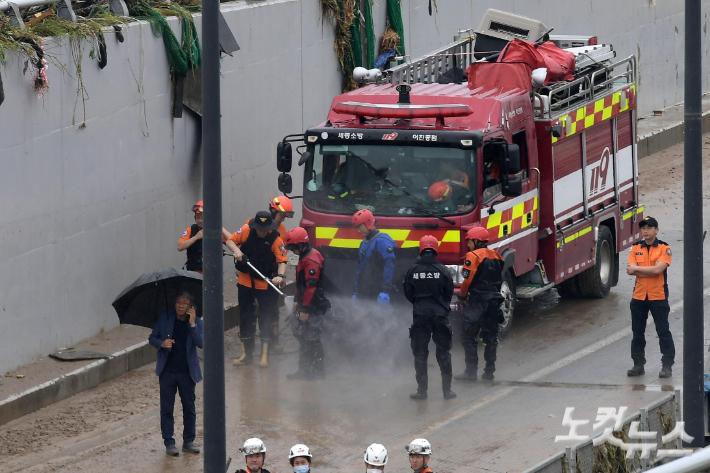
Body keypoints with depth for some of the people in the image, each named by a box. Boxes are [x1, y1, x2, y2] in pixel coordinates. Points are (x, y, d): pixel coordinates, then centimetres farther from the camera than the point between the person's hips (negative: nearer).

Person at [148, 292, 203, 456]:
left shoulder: (196, 322, -2)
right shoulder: (164, 319, 0)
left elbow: (201, 343, -15)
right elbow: (152, 338, 5)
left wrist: (192, 324, -25)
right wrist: (161, 343, -16)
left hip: (187, 372, 0)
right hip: (167, 371, 0)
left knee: (189, 408, 8)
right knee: (166, 408, 1)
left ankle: (189, 441, 20)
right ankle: (169, 443, 8)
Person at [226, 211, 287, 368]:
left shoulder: (275, 240, -15)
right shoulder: (246, 231, -9)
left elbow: (282, 261, -17)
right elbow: (231, 241, 1)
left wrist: (280, 275, -35)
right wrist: (236, 250, -20)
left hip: (265, 284, -3)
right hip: (245, 282, 3)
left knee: (266, 318, 1)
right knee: (245, 317, 10)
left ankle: (265, 355, 10)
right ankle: (246, 354, 20)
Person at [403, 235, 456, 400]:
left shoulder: (413, 270, -5)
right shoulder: (442, 270, -7)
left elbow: (408, 293, 3)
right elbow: (450, 292, 2)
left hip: (420, 314, 0)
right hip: (440, 315, 0)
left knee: (420, 353, 7)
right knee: (444, 353, 8)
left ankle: (422, 389, 5)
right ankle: (447, 389, 6)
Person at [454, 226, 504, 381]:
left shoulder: (473, 256, -11)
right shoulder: (496, 256, 12)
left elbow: (467, 280, -15)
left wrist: (462, 296, 0)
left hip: (477, 300, -7)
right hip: (494, 299, 7)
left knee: (469, 337, -2)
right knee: (491, 337, 12)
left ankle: (471, 371, -6)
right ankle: (489, 370, 13)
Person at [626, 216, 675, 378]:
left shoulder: (664, 249, -5)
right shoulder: (635, 248, 6)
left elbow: (658, 269, -19)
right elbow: (630, 270, -7)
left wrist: (636, 268, -10)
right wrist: (651, 271, -16)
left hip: (658, 296, -4)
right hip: (639, 296, 4)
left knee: (663, 331, 0)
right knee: (638, 332, 9)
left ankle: (667, 366, 5)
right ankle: (638, 364, 16)